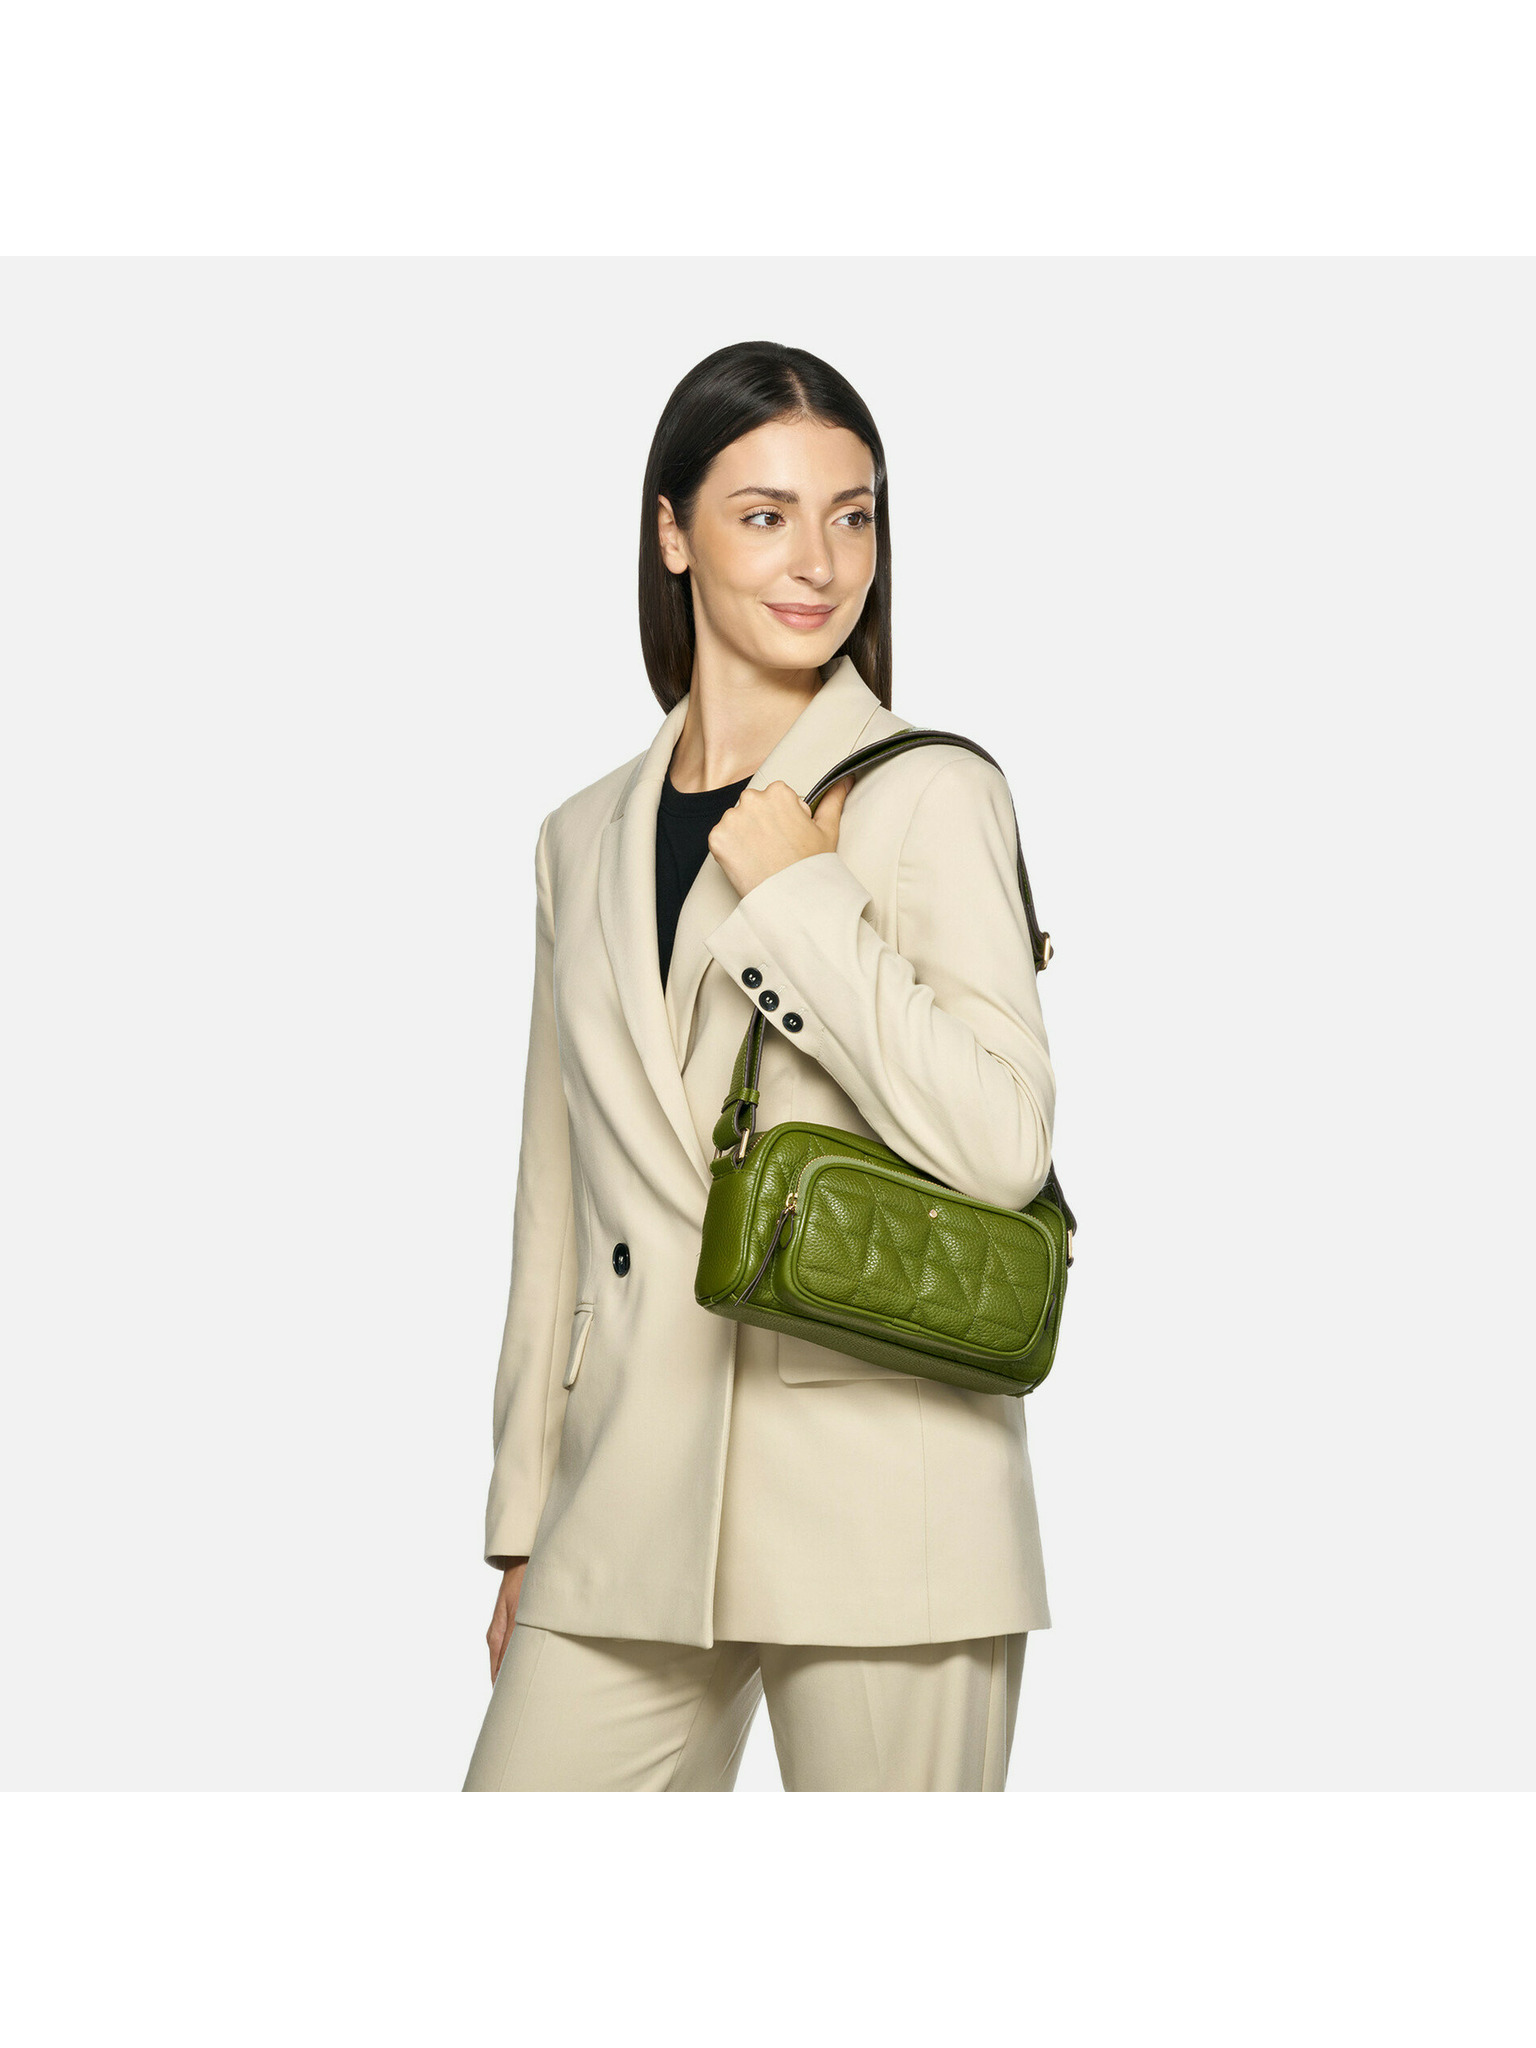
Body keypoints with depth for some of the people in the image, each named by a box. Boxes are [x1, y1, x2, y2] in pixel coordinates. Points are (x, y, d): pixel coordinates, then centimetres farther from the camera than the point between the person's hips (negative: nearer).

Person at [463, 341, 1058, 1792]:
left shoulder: (928, 797, -1)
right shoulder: (585, 840, 15)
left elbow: (1002, 1145, -12)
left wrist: (802, 897, -12)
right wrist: (526, 1521, 16)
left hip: (878, 1499, -4)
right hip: (636, 1506, 5)